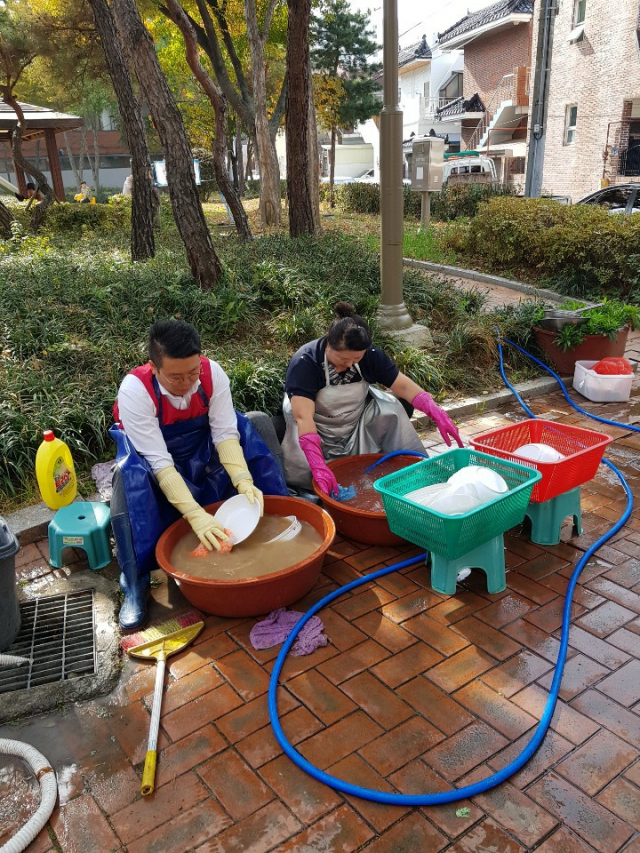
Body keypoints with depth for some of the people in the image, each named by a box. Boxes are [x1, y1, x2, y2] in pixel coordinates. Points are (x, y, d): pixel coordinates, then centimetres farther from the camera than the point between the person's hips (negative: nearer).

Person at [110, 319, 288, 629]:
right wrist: (196, 515, -44)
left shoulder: (212, 373, -22)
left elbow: (226, 433, -23)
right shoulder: (134, 390, -31)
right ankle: (135, 581, -28)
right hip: (153, 460, -3)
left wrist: (244, 482, -40)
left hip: (201, 454, 4)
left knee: (246, 424, -20)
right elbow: (160, 463, -35)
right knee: (130, 472, -36)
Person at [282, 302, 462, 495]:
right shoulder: (304, 363, -28)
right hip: (317, 433, -4)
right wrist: (319, 466, -50)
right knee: (302, 474, -32)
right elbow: (303, 417, -38)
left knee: (390, 408, -21)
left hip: (357, 429, 4)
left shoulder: (370, 355, -13)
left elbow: (404, 386, -10)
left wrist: (437, 413, -27)